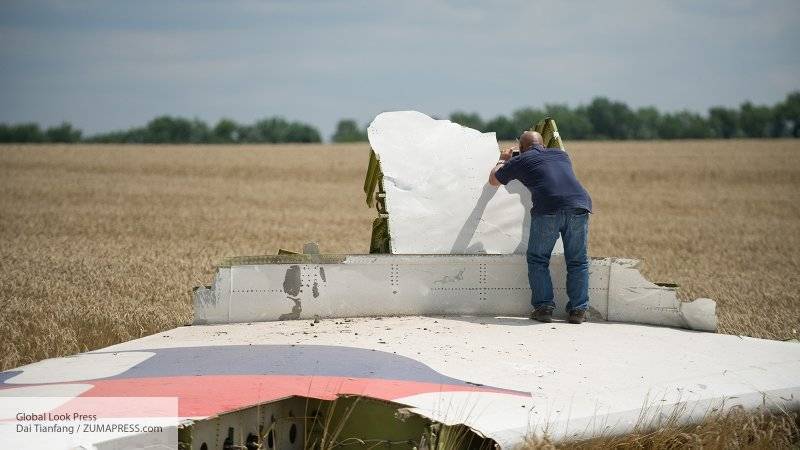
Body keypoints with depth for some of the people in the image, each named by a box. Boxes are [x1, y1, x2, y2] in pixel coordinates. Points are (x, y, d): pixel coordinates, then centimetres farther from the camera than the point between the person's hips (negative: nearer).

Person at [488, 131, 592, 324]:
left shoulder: (520, 161, 18)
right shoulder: (561, 154, 30)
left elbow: (494, 180, 35)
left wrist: (503, 160, 54)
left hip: (547, 209, -3)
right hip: (579, 204, 3)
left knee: (538, 259, 13)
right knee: (577, 261, 14)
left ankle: (544, 308, 7)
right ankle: (578, 310, 10)